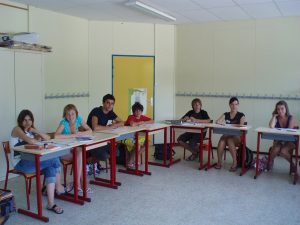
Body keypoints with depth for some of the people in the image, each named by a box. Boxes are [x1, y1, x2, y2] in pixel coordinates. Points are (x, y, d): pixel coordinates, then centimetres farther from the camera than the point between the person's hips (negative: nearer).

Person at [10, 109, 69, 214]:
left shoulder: (30, 131, 19)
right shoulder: (17, 129, -5)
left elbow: (48, 138, 11)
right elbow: (30, 141, -24)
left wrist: (36, 132, -3)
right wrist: (38, 140, -3)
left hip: (30, 161, 8)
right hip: (20, 163, -8)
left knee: (50, 168, -20)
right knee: (54, 159, -17)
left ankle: (51, 203, -17)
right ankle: (58, 187, 4)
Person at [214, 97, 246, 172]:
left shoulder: (241, 115, 6)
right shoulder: (225, 115, 14)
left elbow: (242, 126, -9)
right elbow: (217, 121, 1)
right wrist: (221, 122, -22)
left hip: (237, 137, -2)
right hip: (226, 135, 2)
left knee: (230, 140, -34)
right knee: (222, 139, -31)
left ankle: (235, 162, -25)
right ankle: (219, 162, -25)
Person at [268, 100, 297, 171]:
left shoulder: (291, 118, -9)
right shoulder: (276, 118, -3)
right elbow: (271, 126, -24)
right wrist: (274, 116, -14)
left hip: (290, 141, -2)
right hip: (278, 140, 2)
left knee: (283, 151, -30)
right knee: (275, 149, -29)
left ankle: (293, 164, -2)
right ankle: (270, 162, 1)